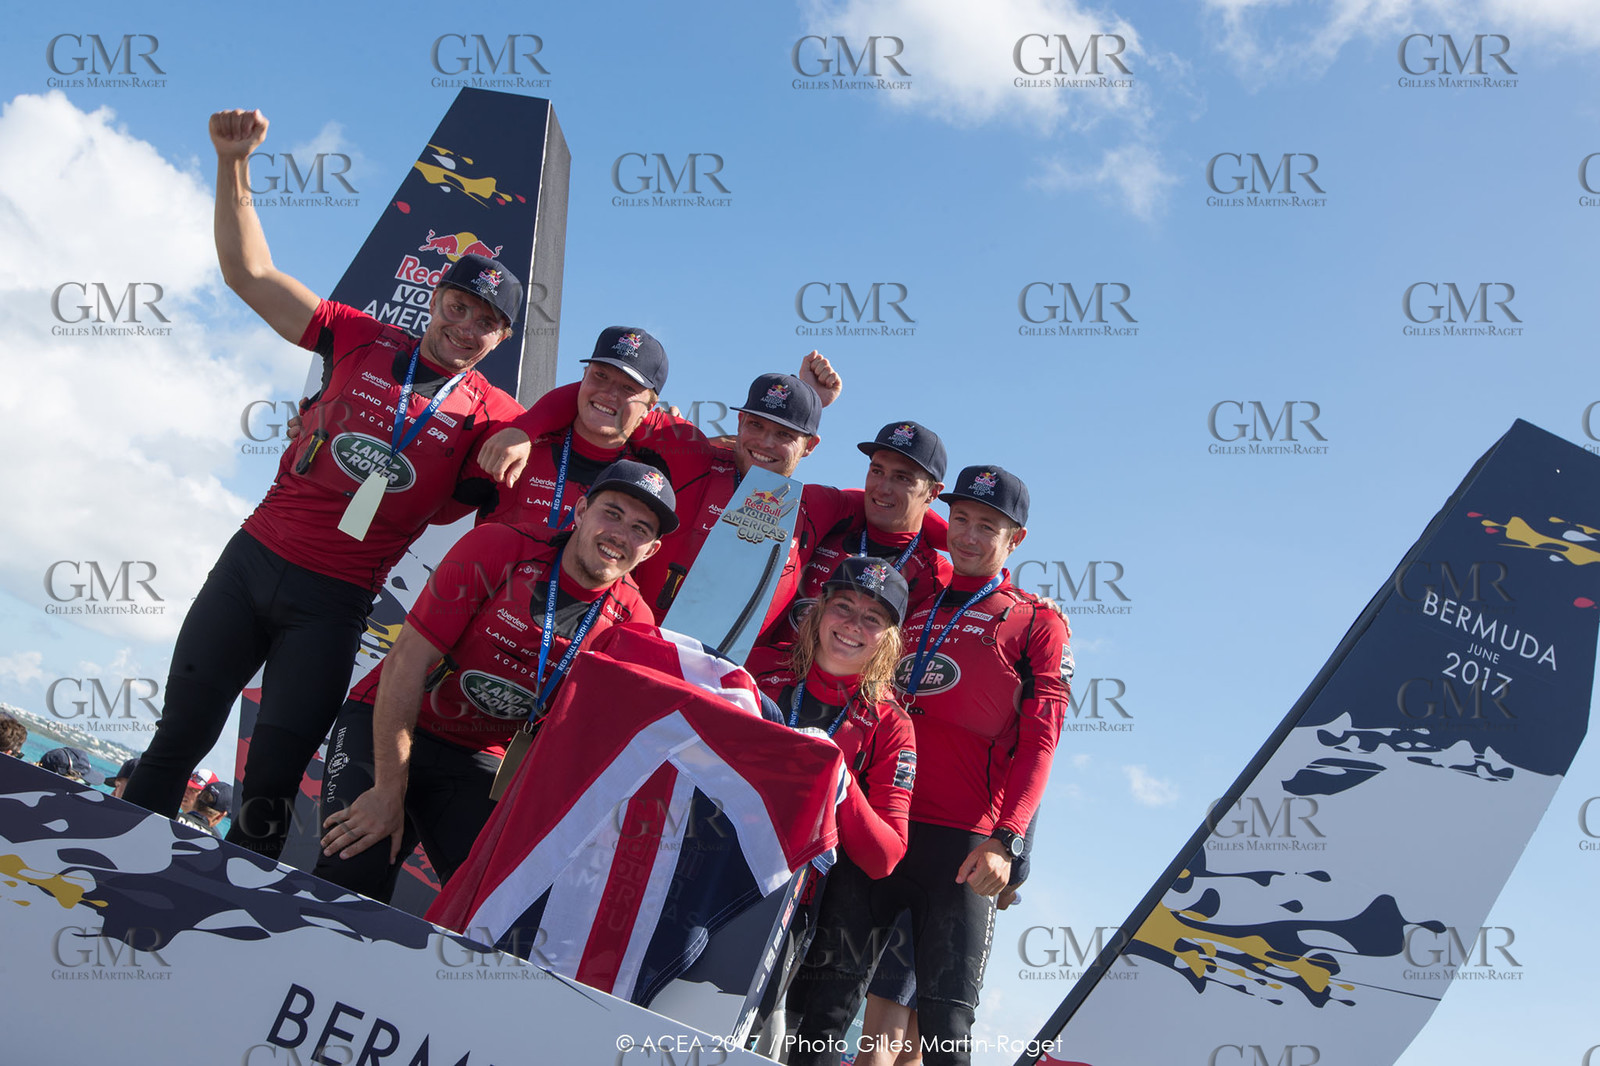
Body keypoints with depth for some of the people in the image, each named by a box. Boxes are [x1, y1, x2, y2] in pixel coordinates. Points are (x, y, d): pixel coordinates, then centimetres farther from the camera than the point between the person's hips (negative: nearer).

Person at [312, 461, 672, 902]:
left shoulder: (632, 623, -9)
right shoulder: (499, 548, -19)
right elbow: (407, 662, -18)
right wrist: (389, 793, -20)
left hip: (479, 762, 3)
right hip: (385, 723, -3)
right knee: (353, 873, -22)